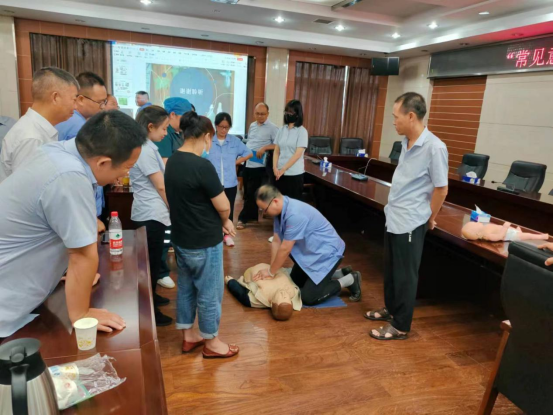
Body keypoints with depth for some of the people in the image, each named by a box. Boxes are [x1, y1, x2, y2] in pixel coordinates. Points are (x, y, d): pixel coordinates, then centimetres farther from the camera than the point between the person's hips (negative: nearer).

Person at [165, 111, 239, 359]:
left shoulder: (172, 161, 2)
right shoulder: (202, 166, -25)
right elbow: (223, 206, -20)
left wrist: (220, 222, 7)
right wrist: (224, 221, 3)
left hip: (181, 238, 9)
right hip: (204, 243, -8)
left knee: (185, 287, 20)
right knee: (209, 293, 8)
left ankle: (188, 335, 36)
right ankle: (211, 343, 26)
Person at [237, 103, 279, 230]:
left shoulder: (272, 128, -8)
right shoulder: (252, 126, 14)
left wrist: (264, 148, -23)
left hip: (258, 166, -7)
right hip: (247, 164, 7)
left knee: (251, 194, -1)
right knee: (247, 192, 14)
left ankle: (243, 218, 9)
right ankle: (252, 216, 28)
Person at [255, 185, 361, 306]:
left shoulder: (295, 214, -34)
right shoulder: (280, 210, -6)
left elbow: (285, 249, -27)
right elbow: (276, 242, -1)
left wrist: (271, 272, -14)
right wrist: (271, 269, -4)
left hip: (326, 252, -9)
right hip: (310, 252, 9)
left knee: (308, 297, -10)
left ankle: (349, 280, 5)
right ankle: (330, 274, 28)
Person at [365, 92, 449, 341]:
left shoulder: (434, 147, -20)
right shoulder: (406, 143, 5)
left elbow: (440, 189, -14)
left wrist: (429, 219, -2)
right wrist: (397, 210, 16)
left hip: (410, 224, -8)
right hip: (393, 218, 8)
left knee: (405, 275, 5)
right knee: (390, 270, 20)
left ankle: (400, 326, 20)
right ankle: (391, 309, 40)